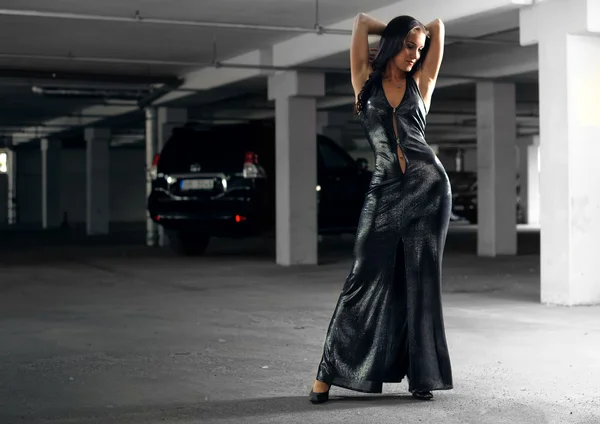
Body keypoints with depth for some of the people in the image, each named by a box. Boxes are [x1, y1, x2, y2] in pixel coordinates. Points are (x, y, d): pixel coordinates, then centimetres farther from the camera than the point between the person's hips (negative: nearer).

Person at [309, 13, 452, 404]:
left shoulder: (421, 83, 12)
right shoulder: (366, 81, 9)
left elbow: (438, 26, 15)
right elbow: (362, 21, 8)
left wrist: (418, 31, 30)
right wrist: (395, 31, 22)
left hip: (429, 185, 1)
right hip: (386, 189, -1)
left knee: (422, 279, 3)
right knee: (367, 278, -3)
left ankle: (421, 374, 9)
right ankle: (330, 371, 3)